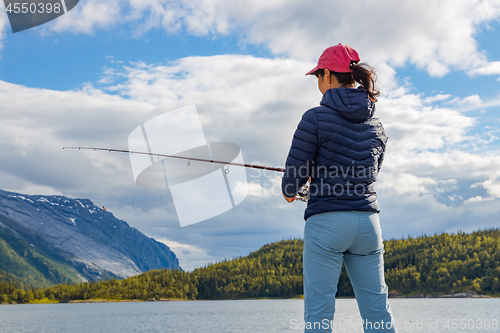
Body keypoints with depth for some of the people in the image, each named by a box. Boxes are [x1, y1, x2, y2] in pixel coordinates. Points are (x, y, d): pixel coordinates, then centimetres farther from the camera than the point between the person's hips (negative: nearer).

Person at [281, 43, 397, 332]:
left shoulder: (316, 118, -7)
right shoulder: (376, 126, 10)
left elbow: (295, 171, -6)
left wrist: (289, 191, 18)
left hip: (327, 221, -5)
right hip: (368, 222, 5)